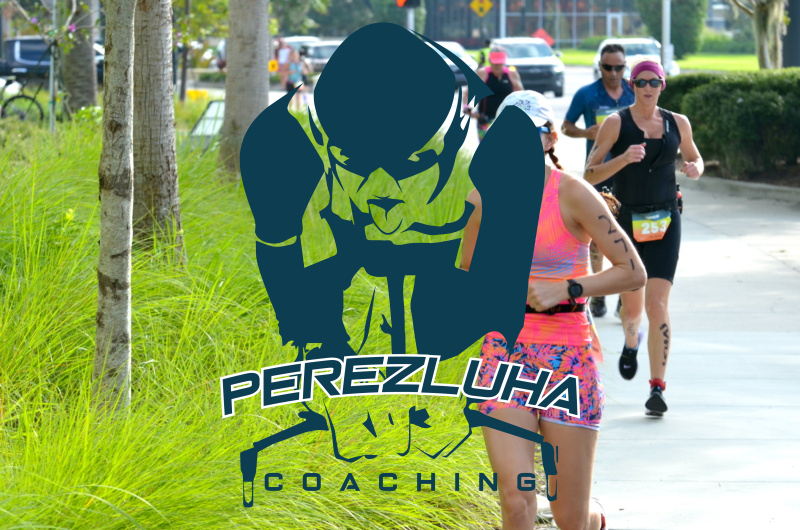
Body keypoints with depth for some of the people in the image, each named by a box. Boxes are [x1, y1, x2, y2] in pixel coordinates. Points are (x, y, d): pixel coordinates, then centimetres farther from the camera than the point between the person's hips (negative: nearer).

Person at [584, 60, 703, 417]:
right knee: (632, 305, 7)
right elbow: (590, 174, -8)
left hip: (665, 223, 1)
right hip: (626, 220, -1)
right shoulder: (616, 123, -4)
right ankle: (631, 343, 45)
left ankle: (657, 387, -9)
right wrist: (622, 159, -25)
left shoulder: (677, 123, 6)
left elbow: (694, 157, 23)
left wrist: (695, 169, -1)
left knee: (657, 304, -11)